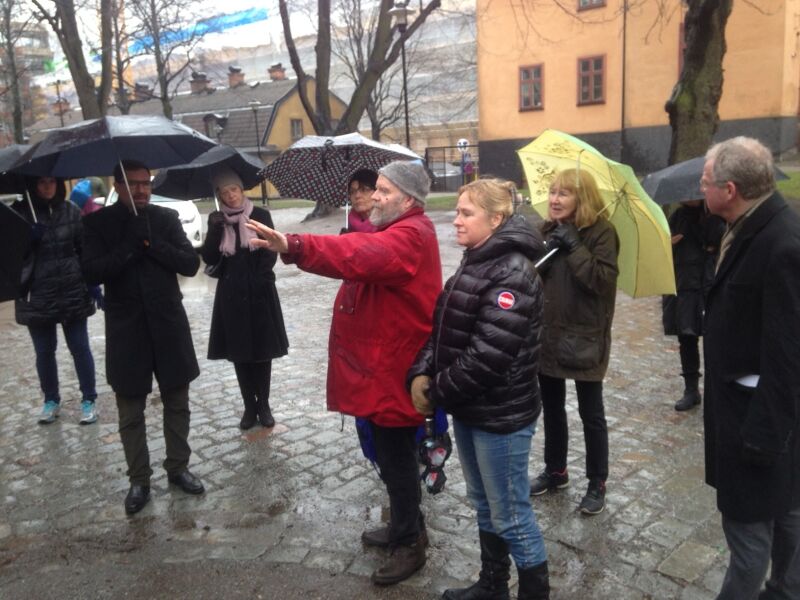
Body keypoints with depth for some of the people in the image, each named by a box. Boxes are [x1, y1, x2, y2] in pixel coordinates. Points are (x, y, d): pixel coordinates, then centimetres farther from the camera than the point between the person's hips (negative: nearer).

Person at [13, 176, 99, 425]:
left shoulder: (71, 211, 1)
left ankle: (88, 399, 17)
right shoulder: (19, 213, -1)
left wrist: (93, 284, -5)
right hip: (36, 297, 0)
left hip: (73, 293, 0)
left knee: (80, 348, 6)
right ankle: (51, 400, 27)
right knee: (44, 351, 11)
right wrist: (28, 239, -19)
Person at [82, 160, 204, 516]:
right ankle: (139, 481, 23)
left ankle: (178, 468, 29)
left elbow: (191, 264, -6)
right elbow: (92, 272, -13)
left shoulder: (166, 218, 2)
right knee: (130, 413, 8)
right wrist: (130, 246, -21)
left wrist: (151, 242, -17)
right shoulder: (98, 223, -2)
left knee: (177, 404, 12)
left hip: (168, 325, 2)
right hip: (126, 330, -1)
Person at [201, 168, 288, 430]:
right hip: (231, 295, 2)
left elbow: (270, 253, -1)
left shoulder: (260, 215, 0)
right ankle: (249, 407, 17)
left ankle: (264, 405, 15)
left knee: (262, 350, 4)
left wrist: (259, 279, -10)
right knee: (239, 353, 6)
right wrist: (215, 229, -14)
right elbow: (209, 258, -3)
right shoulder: (216, 220, 5)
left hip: (259, 294, -2)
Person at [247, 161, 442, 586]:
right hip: (382, 362, 11)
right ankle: (407, 527, 39)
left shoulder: (409, 235, -21)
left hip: (395, 368, -11)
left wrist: (293, 247, -51)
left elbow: (359, 256, -40)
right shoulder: (393, 230, 17)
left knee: (394, 457, 2)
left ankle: (409, 544, 21)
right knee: (391, 452, 21)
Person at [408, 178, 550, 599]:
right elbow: (445, 330, 10)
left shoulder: (512, 273, -20)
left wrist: (436, 392, -16)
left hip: (501, 416, -9)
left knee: (511, 516, 6)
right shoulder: (475, 263, 9)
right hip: (469, 410, 9)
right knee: (483, 505, 23)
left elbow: (488, 355, -27)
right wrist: (421, 374, -6)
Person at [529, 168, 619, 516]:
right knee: (552, 407, 18)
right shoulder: (547, 230, 6)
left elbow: (603, 280, -23)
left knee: (590, 413, 7)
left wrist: (573, 246, -24)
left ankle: (597, 483, 22)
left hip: (584, 337, -6)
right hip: (547, 333, 6)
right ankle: (555, 470, 35)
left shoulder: (601, 232, -11)